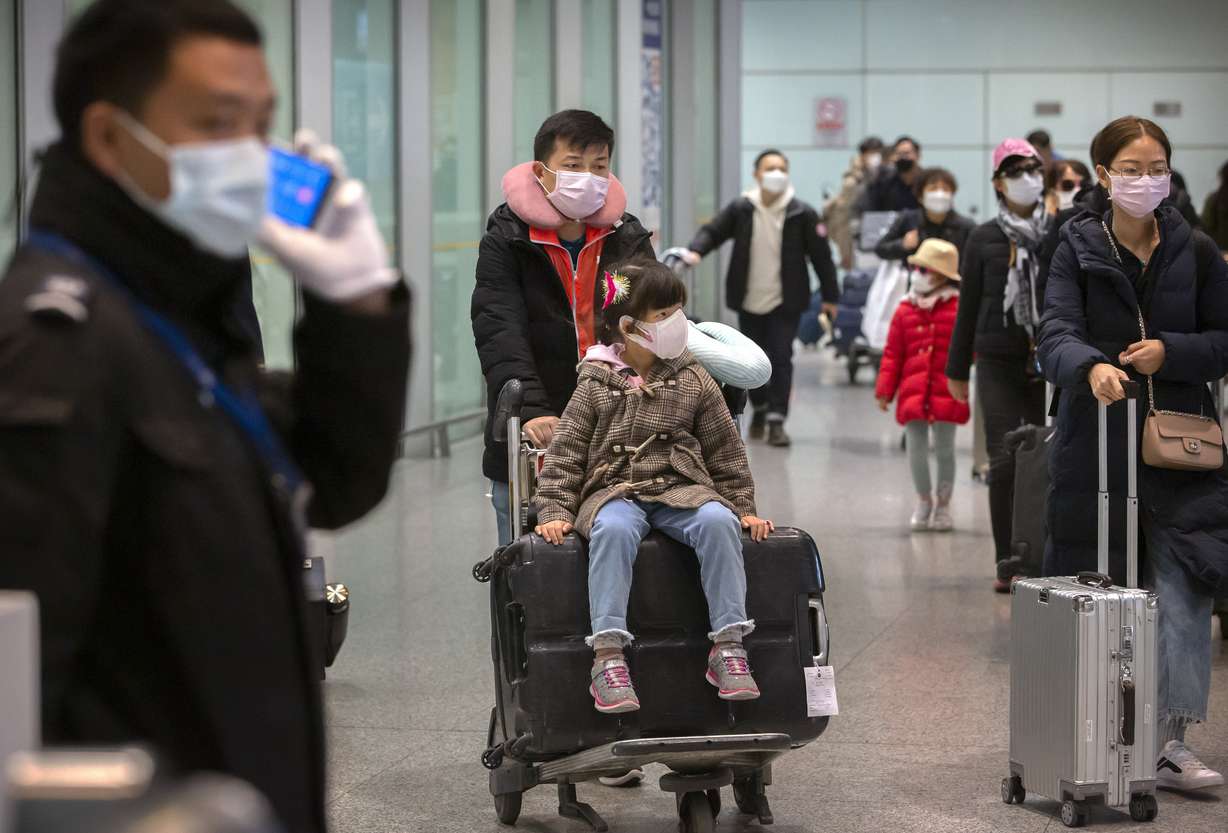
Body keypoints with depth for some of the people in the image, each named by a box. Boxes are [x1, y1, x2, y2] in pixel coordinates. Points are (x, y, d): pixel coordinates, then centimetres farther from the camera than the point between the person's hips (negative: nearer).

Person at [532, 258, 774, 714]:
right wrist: (555, 512, -6)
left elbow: (725, 451, 15)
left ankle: (728, 645, -28)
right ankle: (608, 656, -40)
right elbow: (565, 453, 5)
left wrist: (743, 507, 9)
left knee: (718, 521, -32)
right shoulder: (596, 384, 6)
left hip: (680, 487, 2)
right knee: (613, 529, -38)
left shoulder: (694, 382, 11)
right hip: (614, 490, -2)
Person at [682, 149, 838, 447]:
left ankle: (776, 420, -4)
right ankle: (760, 408, 36)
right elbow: (713, 231, -1)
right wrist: (695, 251, -23)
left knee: (781, 359, -8)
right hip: (749, 300, 3)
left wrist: (830, 296, -2)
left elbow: (821, 255, -4)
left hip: (784, 302, -3)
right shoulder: (741, 209, -3)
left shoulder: (801, 214, -8)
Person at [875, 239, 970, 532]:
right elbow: (893, 353, 5)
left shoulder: (959, 308, -2)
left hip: (946, 394, -2)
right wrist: (885, 389, 2)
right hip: (913, 390, 2)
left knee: (944, 449, 6)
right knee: (916, 449, 7)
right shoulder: (905, 310, 5)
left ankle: (943, 504, 19)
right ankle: (923, 501, 23)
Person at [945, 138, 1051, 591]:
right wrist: (957, 368, 12)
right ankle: (1007, 564, -1)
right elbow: (968, 306, 9)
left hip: (1052, 365, 1)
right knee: (1005, 461, -7)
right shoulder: (984, 239, 5)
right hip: (1000, 364, -1)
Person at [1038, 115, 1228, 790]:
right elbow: (1055, 335, -12)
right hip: (1096, 445, -1)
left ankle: (1169, 739, -4)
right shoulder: (1078, 250, 2)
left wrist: (1170, 352, -10)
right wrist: (1091, 367, -34)